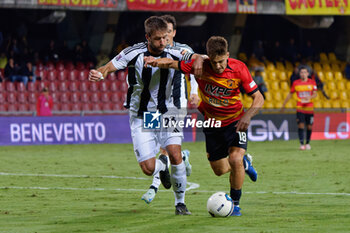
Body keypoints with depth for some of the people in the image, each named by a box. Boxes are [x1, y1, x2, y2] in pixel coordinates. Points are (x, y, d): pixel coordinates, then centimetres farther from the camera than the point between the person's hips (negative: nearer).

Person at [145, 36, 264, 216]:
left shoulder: (239, 68, -20)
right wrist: (156, 61, -33)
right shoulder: (200, 65, -18)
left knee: (235, 160, -24)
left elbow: (258, 98, -14)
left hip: (235, 122, -3)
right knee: (220, 170, 11)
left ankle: (235, 204, -5)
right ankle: (244, 163, 46)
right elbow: (172, 64, -11)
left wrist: (248, 115, -32)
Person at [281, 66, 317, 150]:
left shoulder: (312, 82, 4)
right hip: (300, 108, -1)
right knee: (301, 125, -14)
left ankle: (307, 143, 21)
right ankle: (301, 144, -13)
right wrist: (283, 105, 14)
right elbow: (290, 94, 13)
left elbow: (315, 94, -1)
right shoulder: (296, 83, 5)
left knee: (309, 126, 3)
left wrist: (310, 97, -24)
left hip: (309, 108, 1)